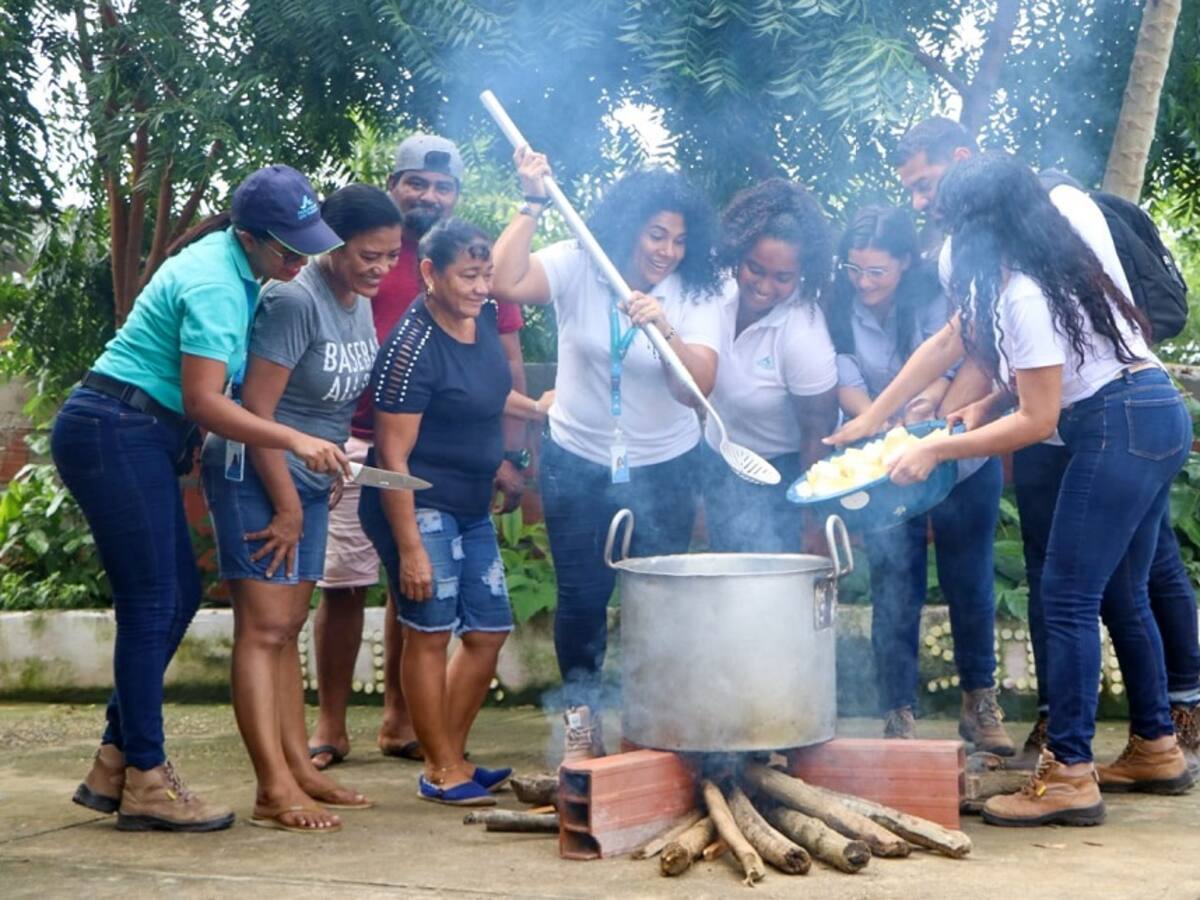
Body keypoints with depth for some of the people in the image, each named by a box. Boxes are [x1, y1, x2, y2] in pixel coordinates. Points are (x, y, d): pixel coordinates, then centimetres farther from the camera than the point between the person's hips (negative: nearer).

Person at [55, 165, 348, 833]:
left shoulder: (229, 263, 12)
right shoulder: (215, 284, -19)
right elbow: (203, 401, -24)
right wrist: (294, 440, -25)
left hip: (141, 438, 10)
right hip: (116, 434, -10)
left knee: (179, 596, 10)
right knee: (152, 603, -7)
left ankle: (114, 766, 16)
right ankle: (145, 780, 1)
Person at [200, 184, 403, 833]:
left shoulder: (360, 305, 7)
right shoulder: (295, 300, -20)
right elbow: (256, 409, -21)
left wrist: (328, 475, 15)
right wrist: (286, 505, -16)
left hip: (308, 481, 9)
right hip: (255, 476, -9)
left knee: (289, 629, 12)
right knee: (264, 627, -11)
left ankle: (298, 769, 17)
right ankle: (274, 791, -12)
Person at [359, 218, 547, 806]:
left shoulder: (482, 318, 5)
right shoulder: (413, 347, -19)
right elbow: (392, 455, -20)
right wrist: (410, 547, -23)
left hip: (472, 508, 9)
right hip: (419, 508, -9)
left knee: (489, 630, 11)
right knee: (430, 632, -4)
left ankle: (452, 754, 24)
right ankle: (440, 770, 7)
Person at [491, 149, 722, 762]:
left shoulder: (695, 296, -9)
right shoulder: (578, 266, -9)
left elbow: (697, 386, -23)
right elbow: (506, 281, -27)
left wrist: (664, 329, -39)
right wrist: (533, 204, -29)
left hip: (663, 466, 0)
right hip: (576, 462, 0)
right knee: (581, 594, 7)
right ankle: (581, 719, 24)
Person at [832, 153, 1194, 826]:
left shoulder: (1024, 296, -19)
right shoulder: (1011, 278, 13)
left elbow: (1037, 421, -16)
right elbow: (945, 345, 18)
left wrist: (936, 450, -10)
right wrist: (870, 419, 18)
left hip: (1120, 426, -10)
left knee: (1068, 598, -8)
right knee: (1121, 596, 16)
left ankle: (1069, 776, -6)